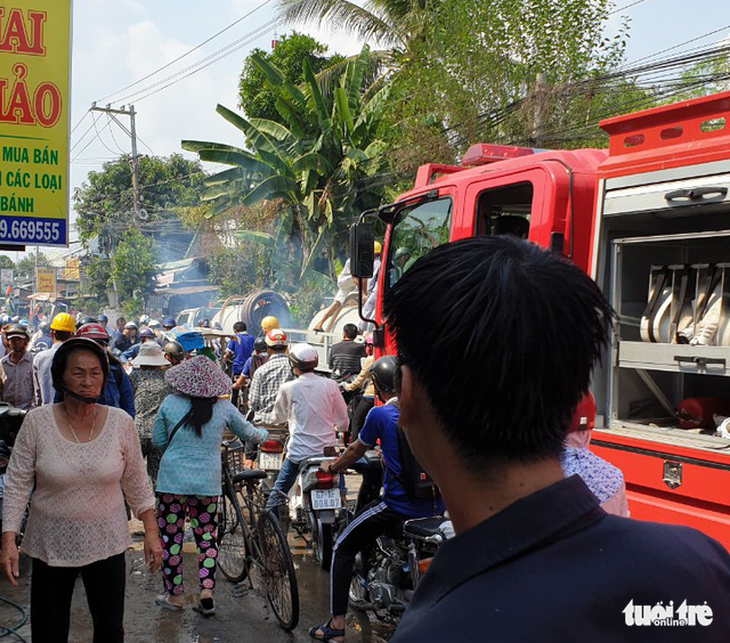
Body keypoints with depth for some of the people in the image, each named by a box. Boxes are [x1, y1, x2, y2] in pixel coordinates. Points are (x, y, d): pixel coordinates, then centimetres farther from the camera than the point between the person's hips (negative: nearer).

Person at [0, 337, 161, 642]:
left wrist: (151, 532, 3)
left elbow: (136, 483, 3)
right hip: (51, 544, -1)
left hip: (106, 542, 1)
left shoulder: (121, 422, -7)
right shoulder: (37, 421, -11)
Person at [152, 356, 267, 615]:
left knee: (170, 536, 10)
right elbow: (248, 433, 13)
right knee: (207, 537, 14)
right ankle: (206, 590, 4)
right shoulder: (224, 408, -2)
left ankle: (174, 594, 17)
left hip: (172, 479, -1)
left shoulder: (170, 403, -4)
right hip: (208, 483, 1)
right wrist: (263, 434, 35)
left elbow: (157, 441, 5)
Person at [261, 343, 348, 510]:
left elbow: (278, 417, 11)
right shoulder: (330, 385, -2)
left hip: (299, 451, -2)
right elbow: (343, 419, 6)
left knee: (279, 492, 9)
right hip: (327, 449, 2)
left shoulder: (288, 388, -5)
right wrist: (337, 429, 27)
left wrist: (262, 418, 31)